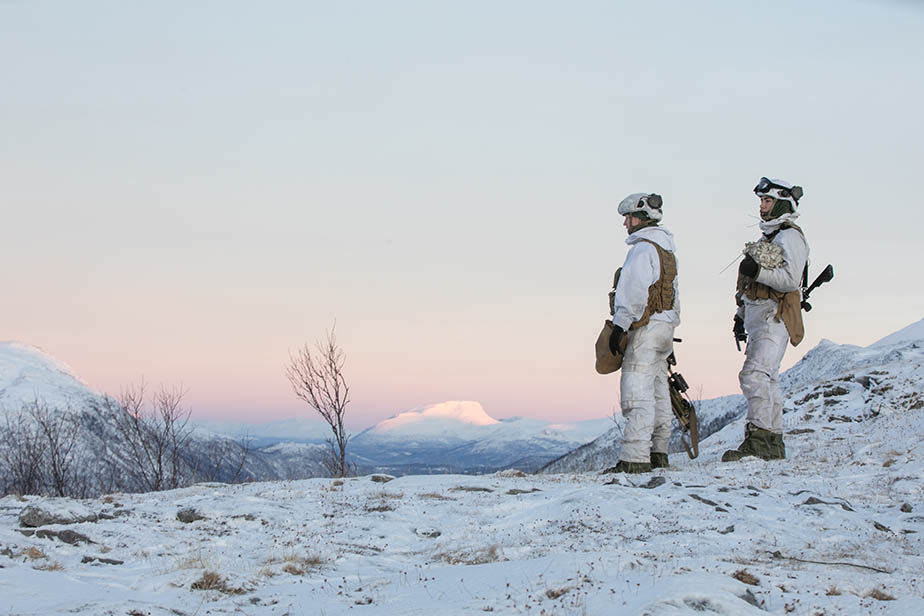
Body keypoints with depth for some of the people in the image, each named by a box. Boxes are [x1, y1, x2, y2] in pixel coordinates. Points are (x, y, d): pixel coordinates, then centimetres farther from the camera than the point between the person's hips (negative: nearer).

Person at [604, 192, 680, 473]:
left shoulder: (643, 248, -12)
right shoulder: (667, 250, 19)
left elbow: (633, 293, -20)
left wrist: (619, 326, -19)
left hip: (647, 327, -10)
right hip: (666, 326, 10)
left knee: (637, 392, -13)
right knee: (657, 391, 14)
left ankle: (635, 458, -19)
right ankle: (658, 453, 19)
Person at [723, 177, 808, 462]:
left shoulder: (790, 236, -6)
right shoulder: (768, 237, 24)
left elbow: (791, 280, -19)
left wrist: (757, 271, -25)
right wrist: (741, 315, 24)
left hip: (775, 317, -10)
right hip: (758, 317, 10)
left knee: (754, 375, -21)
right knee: (767, 379, 9)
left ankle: (758, 440, -25)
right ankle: (774, 446, 13)